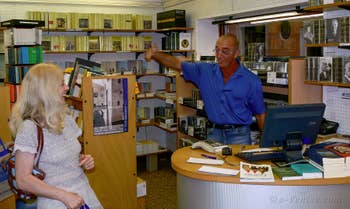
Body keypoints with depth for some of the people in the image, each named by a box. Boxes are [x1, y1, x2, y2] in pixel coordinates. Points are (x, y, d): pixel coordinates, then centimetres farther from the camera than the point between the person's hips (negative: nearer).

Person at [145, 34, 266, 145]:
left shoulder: (251, 81, -6)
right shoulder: (205, 71, 1)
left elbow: (260, 114, 1)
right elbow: (177, 63, -1)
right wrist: (155, 54, -19)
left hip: (239, 135, -2)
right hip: (215, 134, 3)